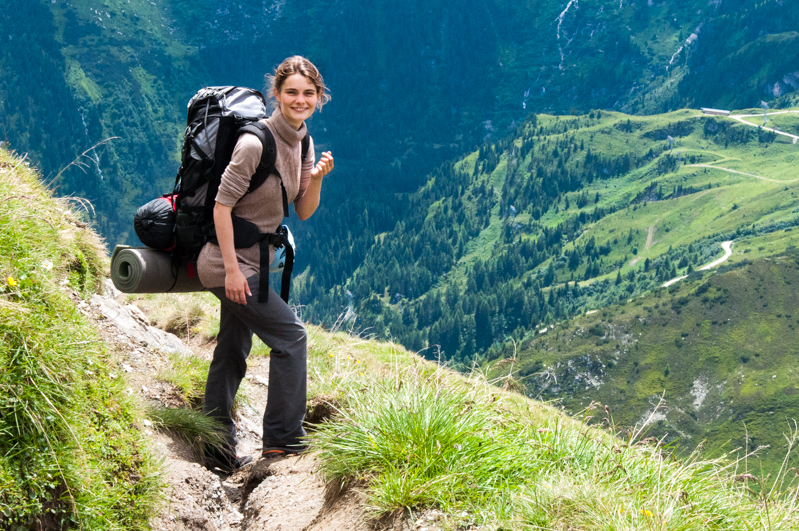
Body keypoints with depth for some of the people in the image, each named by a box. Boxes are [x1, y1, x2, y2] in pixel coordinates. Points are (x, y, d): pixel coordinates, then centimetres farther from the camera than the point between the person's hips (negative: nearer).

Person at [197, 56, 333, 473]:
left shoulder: (302, 142, 6)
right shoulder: (256, 143, -21)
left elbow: (304, 212, 8)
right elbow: (221, 204, -20)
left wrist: (316, 179, -12)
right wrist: (232, 269, -22)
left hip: (250, 264, 9)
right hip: (228, 263, -9)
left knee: (232, 353, 12)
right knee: (289, 334, -8)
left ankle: (217, 450, 21)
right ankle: (283, 438, 1)